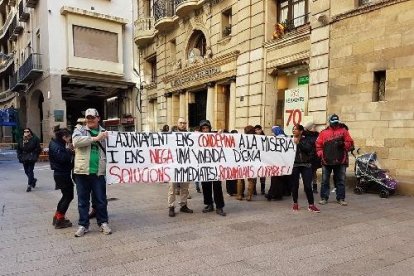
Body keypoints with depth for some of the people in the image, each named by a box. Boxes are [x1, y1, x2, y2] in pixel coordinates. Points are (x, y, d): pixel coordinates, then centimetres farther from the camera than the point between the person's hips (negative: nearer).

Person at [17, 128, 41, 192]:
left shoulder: (35, 139, -6)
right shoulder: (21, 140, 8)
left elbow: (38, 149, -6)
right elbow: (19, 149, 15)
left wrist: (35, 157, -12)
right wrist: (20, 157, 4)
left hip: (31, 158, -5)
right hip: (24, 159, 5)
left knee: (30, 171, -6)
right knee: (26, 171, 13)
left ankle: (29, 185, 0)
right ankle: (33, 180, 38)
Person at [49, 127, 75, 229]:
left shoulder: (59, 144, 15)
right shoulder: (55, 145, -14)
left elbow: (66, 158, 15)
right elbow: (62, 158, -25)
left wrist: (71, 152, 1)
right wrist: (69, 150, -13)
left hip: (62, 174, 10)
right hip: (62, 174, -10)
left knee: (66, 196, 18)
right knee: (68, 196, -3)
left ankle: (57, 217, 27)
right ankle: (59, 220, 4)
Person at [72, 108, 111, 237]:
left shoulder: (104, 132, 11)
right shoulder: (79, 131, 5)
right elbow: (76, 141, -18)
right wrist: (95, 138, -20)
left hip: (98, 172, 1)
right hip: (82, 171, -1)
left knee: (101, 200, 8)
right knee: (83, 201, 9)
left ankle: (103, 223, 22)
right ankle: (83, 225, 20)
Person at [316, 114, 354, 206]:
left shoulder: (343, 131, 7)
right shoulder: (323, 132, 6)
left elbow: (350, 143, 4)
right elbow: (318, 144, 8)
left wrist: (343, 144, -14)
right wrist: (320, 154, -3)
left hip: (340, 161, 0)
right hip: (326, 161, 0)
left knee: (340, 180, 7)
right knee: (325, 180, 5)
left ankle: (340, 198, 17)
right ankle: (324, 198, 15)